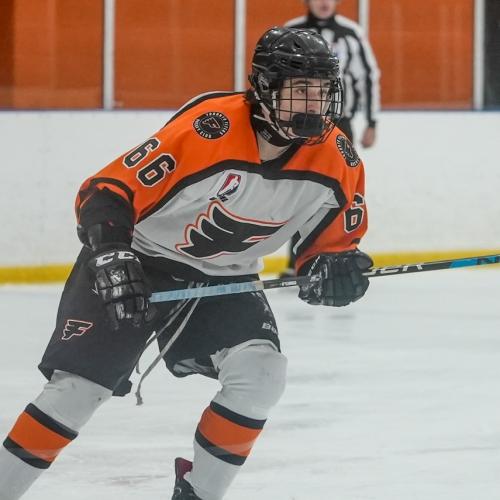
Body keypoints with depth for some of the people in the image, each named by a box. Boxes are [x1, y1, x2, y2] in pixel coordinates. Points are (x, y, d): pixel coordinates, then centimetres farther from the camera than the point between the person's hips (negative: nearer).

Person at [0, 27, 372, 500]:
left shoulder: (336, 160, -12)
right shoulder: (206, 128, -29)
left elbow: (335, 238, 5)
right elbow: (106, 191, -25)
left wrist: (337, 266, -17)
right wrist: (110, 256, -38)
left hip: (222, 280, 4)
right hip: (135, 263, -4)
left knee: (259, 375, -19)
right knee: (78, 388, -11)